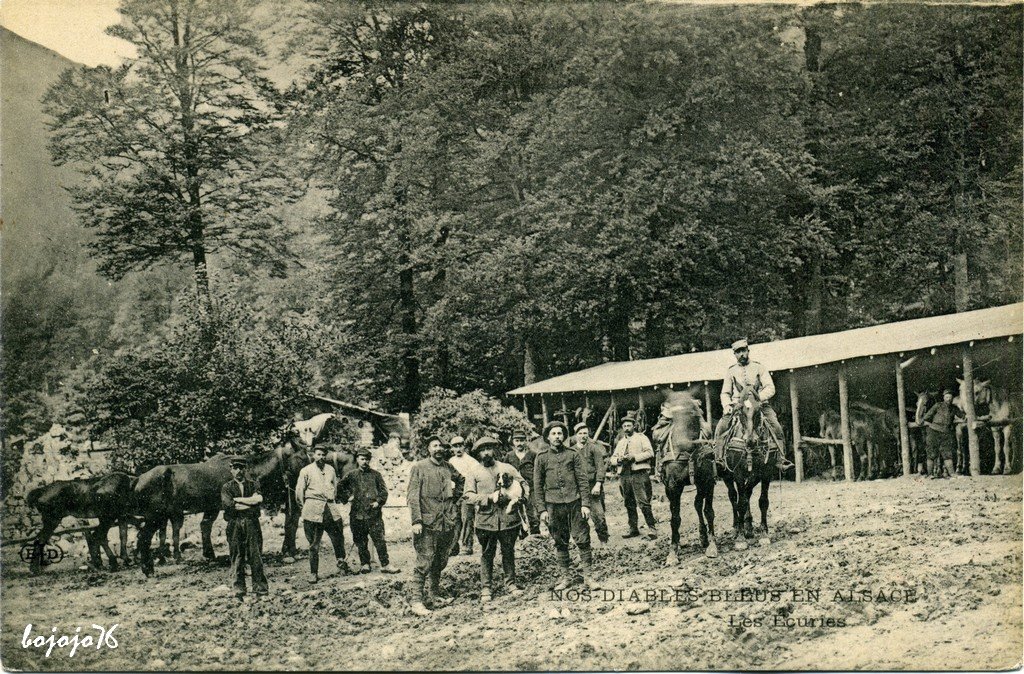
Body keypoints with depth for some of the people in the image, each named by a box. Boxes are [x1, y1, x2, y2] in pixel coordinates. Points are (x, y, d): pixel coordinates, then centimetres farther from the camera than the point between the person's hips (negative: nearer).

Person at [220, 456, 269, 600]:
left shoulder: (253, 485, 14)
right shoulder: (226, 487, 10)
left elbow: (258, 499, -7)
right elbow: (229, 504, -8)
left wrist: (237, 500, -7)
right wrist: (250, 504, -6)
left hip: (252, 524, 1)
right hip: (234, 525, -1)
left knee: (256, 554, -4)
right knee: (237, 556, -2)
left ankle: (259, 587, -1)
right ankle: (239, 589, 1)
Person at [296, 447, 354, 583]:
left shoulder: (330, 469, 14)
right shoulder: (306, 471, 1)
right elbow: (299, 491, 3)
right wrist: (304, 507, 4)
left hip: (331, 509, 4)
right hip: (313, 510, -4)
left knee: (338, 538, 6)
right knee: (314, 544, -1)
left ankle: (342, 565, 21)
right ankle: (313, 573, 4)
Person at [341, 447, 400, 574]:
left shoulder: (376, 475, 7)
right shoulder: (351, 476, 7)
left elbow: (384, 491, 8)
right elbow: (341, 487, 19)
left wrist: (378, 502, -7)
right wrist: (348, 496, 4)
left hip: (374, 513, -1)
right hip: (357, 514, 1)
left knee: (380, 540, -4)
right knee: (360, 541, 7)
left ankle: (385, 565, 0)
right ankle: (364, 564, 19)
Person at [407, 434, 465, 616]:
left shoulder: (448, 467, 10)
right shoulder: (419, 468, -4)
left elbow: (462, 480, 31)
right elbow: (413, 496, -9)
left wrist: (456, 495, 14)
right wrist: (416, 521, -16)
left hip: (447, 523, 6)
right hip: (427, 524, -6)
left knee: (440, 562, 12)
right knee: (424, 563, -9)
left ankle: (433, 595, 23)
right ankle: (416, 600, -5)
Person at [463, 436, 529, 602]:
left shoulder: (507, 468, 7)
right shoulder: (474, 473, 3)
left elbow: (523, 485, 9)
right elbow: (468, 496, -5)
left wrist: (522, 497, -12)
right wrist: (489, 497, -15)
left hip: (508, 518, 1)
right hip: (486, 520, -1)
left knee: (508, 552, 11)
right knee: (487, 555, 4)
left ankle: (511, 584, 23)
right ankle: (486, 588, 11)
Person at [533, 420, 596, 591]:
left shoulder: (573, 455, 4)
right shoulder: (542, 458, 5)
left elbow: (583, 480, 3)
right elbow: (538, 485, 6)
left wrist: (585, 504, -5)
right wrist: (542, 509, 0)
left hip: (574, 502, -1)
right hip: (554, 505, 1)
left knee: (582, 539, -2)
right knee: (560, 543, 7)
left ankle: (588, 574, 6)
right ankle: (565, 576, 16)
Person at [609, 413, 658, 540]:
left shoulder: (641, 438, 6)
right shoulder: (620, 442, 23)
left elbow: (650, 453, -6)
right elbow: (612, 458, 20)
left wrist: (634, 457, -14)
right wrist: (618, 459, -3)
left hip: (639, 474, -6)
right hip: (624, 476, 6)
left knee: (643, 502, -12)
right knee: (629, 504, 8)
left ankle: (652, 528, -7)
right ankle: (633, 529, 16)